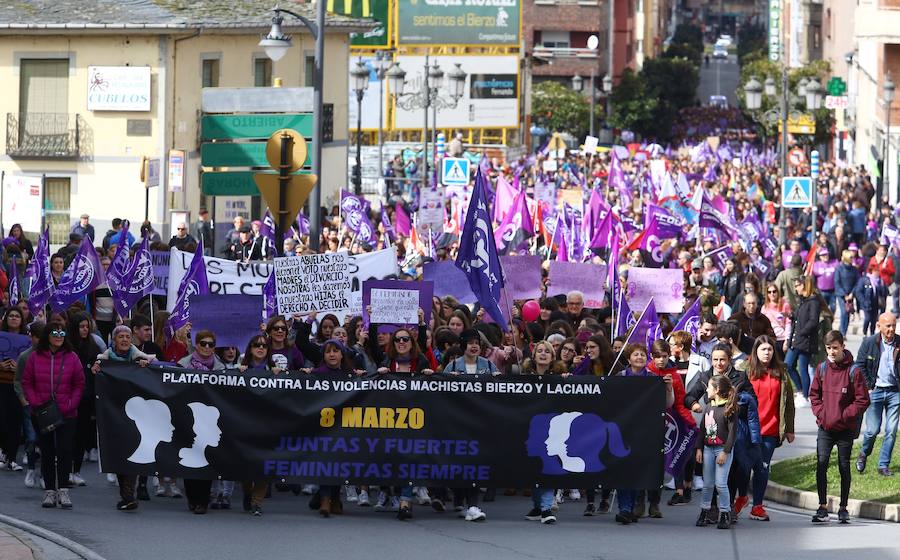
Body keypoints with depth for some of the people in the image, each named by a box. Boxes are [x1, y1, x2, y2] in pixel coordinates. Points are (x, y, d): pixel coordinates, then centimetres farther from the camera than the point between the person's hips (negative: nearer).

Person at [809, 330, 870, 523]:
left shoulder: (853, 371, -9)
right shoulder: (822, 369, 2)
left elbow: (862, 400, -7)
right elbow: (814, 394, 12)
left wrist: (843, 416, -13)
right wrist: (820, 413, -4)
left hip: (846, 428, -2)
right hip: (825, 428, 2)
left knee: (844, 467, 6)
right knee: (821, 464, -8)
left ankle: (843, 508, 16)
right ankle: (822, 507, -2)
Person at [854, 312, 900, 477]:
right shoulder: (869, 343, -3)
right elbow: (860, 366, 3)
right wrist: (868, 387, -2)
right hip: (875, 391, -1)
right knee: (873, 430, -4)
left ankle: (884, 465, 11)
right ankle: (864, 454, 25)